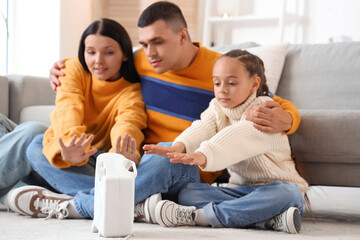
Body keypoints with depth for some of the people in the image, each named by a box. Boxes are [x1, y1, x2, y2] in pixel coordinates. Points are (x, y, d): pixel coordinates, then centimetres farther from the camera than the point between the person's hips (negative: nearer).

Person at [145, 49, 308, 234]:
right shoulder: (217, 109, 10)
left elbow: (238, 138, -32)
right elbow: (202, 129, -13)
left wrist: (204, 156, -51)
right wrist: (179, 146, -38)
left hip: (273, 186, -5)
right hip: (239, 189, 5)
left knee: (287, 193, -39)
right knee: (187, 193, -16)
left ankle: (199, 216, -38)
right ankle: (269, 218, -35)